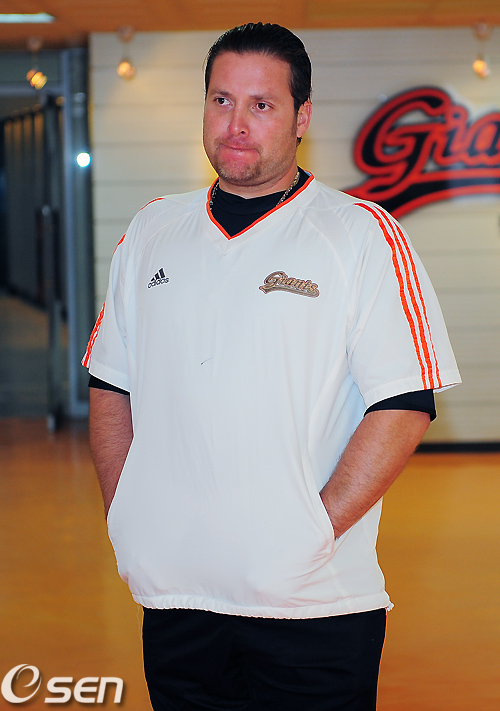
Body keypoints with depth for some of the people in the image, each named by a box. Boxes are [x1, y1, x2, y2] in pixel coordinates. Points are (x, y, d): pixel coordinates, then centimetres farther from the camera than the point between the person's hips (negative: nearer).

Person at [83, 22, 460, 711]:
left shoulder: (364, 235, -4)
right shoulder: (150, 233, 10)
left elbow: (404, 407, -9)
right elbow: (110, 386, 15)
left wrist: (317, 532, -15)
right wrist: (126, 520, 4)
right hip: (173, 591, 4)